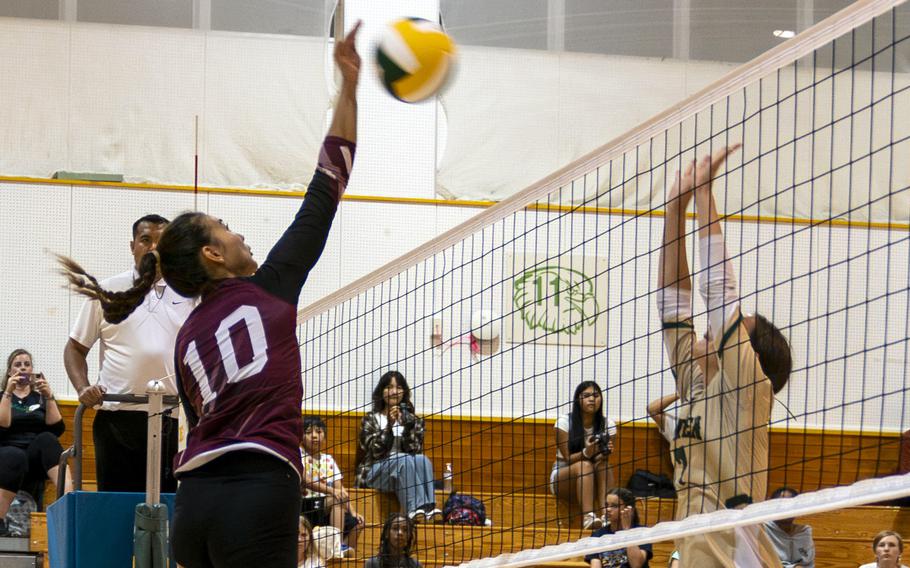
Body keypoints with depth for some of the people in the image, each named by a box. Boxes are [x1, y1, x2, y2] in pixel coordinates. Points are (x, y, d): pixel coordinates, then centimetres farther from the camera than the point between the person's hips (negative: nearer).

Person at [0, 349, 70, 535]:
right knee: (16, 456, -39)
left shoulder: (41, 397, 19)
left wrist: (49, 397, -7)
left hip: (37, 460, 2)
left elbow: (57, 429, 2)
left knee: (47, 439, -34)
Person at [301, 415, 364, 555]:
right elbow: (304, 480, -20)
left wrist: (352, 512, -7)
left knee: (356, 523, -15)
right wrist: (330, 490, -33)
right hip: (305, 506, -6)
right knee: (336, 499, -29)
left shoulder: (328, 459, 14)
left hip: (326, 508, 6)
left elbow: (340, 489, 7)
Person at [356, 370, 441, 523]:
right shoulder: (371, 420, 9)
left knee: (422, 459, -32)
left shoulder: (414, 421, 14)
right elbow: (374, 451, -5)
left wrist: (408, 426, -14)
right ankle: (415, 509, -52)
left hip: (403, 473, 2)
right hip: (375, 473, -2)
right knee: (405, 460, -35)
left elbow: (414, 450, 0)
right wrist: (389, 426, -14)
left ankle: (429, 508, -48)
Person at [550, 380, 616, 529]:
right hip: (564, 481, -3)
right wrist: (586, 453, -35)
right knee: (584, 465, -35)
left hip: (594, 482, 3)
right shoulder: (564, 422, -9)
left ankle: (605, 515, -46)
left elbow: (604, 458, -5)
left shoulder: (608, 425, -1)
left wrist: (605, 453, -31)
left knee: (603, 464, -30)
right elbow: (567, 458, -14)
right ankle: (588, 517, -55)